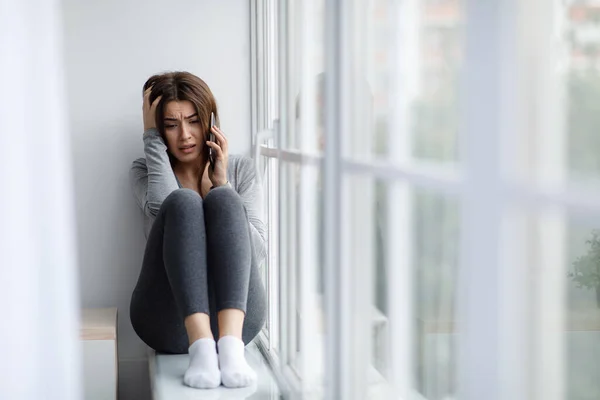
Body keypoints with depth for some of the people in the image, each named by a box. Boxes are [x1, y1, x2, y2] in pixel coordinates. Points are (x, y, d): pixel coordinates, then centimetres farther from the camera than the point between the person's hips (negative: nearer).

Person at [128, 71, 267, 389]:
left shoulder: (241, 169, 17)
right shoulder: (145, 171, 15)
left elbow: (257, 250, 3)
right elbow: (162, 205, -11)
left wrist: (221, 187, -3)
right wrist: (152, 136, -1)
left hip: (236, 313, 1)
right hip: (169, 321, -1)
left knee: (224, 199, -23)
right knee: (183, 201, -24)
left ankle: (231, 344, -43)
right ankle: (200, 345, -46)